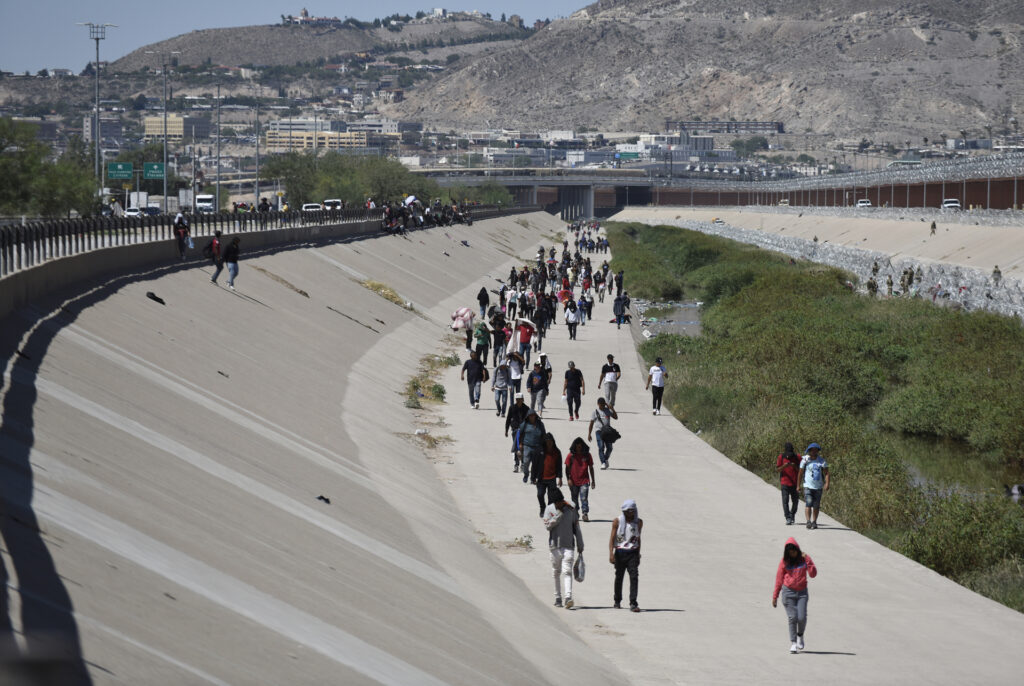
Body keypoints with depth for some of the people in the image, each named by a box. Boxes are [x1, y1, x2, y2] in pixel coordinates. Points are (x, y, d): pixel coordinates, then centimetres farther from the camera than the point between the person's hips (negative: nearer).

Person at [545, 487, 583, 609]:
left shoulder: (570, 510, 3)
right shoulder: (549, 509, 2)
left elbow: (577, 529, 9)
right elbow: (548, 525, -10)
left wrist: (580, 546, 11)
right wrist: (558, 515, -17)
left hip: (568, 545, -1)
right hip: (555, 546, 1)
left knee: (567, 572, -13)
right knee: (556, 573, 9)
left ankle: (568, 597, -23)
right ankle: (558, 598, 19)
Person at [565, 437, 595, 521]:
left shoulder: (587, 455, 2)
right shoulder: (571, 455, -1)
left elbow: (591, 468, 9)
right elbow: (567, 468, 2)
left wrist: (593, 480, 9)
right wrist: (569, 479, -9)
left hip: (584, 481, -1)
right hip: (574, 482, 1)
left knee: (584, 498, -12)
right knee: (574, 499, 11)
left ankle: (585, 514, -12)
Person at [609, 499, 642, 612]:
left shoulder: (639, 522, 5)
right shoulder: (617, 521, -3)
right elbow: (612, 538, -4)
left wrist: (638, 555, 18)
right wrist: (611, 554, -14)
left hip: (633, 553, 1)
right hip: (620, 552, -1)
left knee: (634, 577, -13)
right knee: (619, 577, 10)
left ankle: (633, 604, -15)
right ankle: (617, 601, 30)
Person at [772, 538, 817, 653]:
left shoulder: (804, 559, 3)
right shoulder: (784, 562, 2)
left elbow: (813, 574, -3)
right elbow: (779, 579, 6)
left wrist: (808, 561, -15)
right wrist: (775, 597, 7)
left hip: (802, 592, 1)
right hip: (788, 592, -1)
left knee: (802, 618, -9)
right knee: (792, 618, -8)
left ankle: (800, 635, 20)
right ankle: (793, 643, 1)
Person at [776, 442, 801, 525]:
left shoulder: (797, 457, 2)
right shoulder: (781, 457, 0)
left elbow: (800, 470, 2)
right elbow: (777, 469, -1)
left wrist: (795, 466, -18)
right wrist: (784, 466, -21)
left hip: (794, 483, 2)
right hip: (785, 483, -2)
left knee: (795, 501, 9)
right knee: (785, 501, -10)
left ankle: (792, 514, 33)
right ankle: (788, 518, -11)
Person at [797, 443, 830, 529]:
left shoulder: (822, 460, 4)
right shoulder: (805, 460, 0)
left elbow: (826, 473, 0)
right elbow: (800, 474, 7)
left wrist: (827, 484, -14)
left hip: (818, 487, 2)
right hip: (808, 486, -2)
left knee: (816, 505, 6)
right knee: (808, 504, -16)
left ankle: (814, 522, 17)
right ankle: (808, 521, -19)